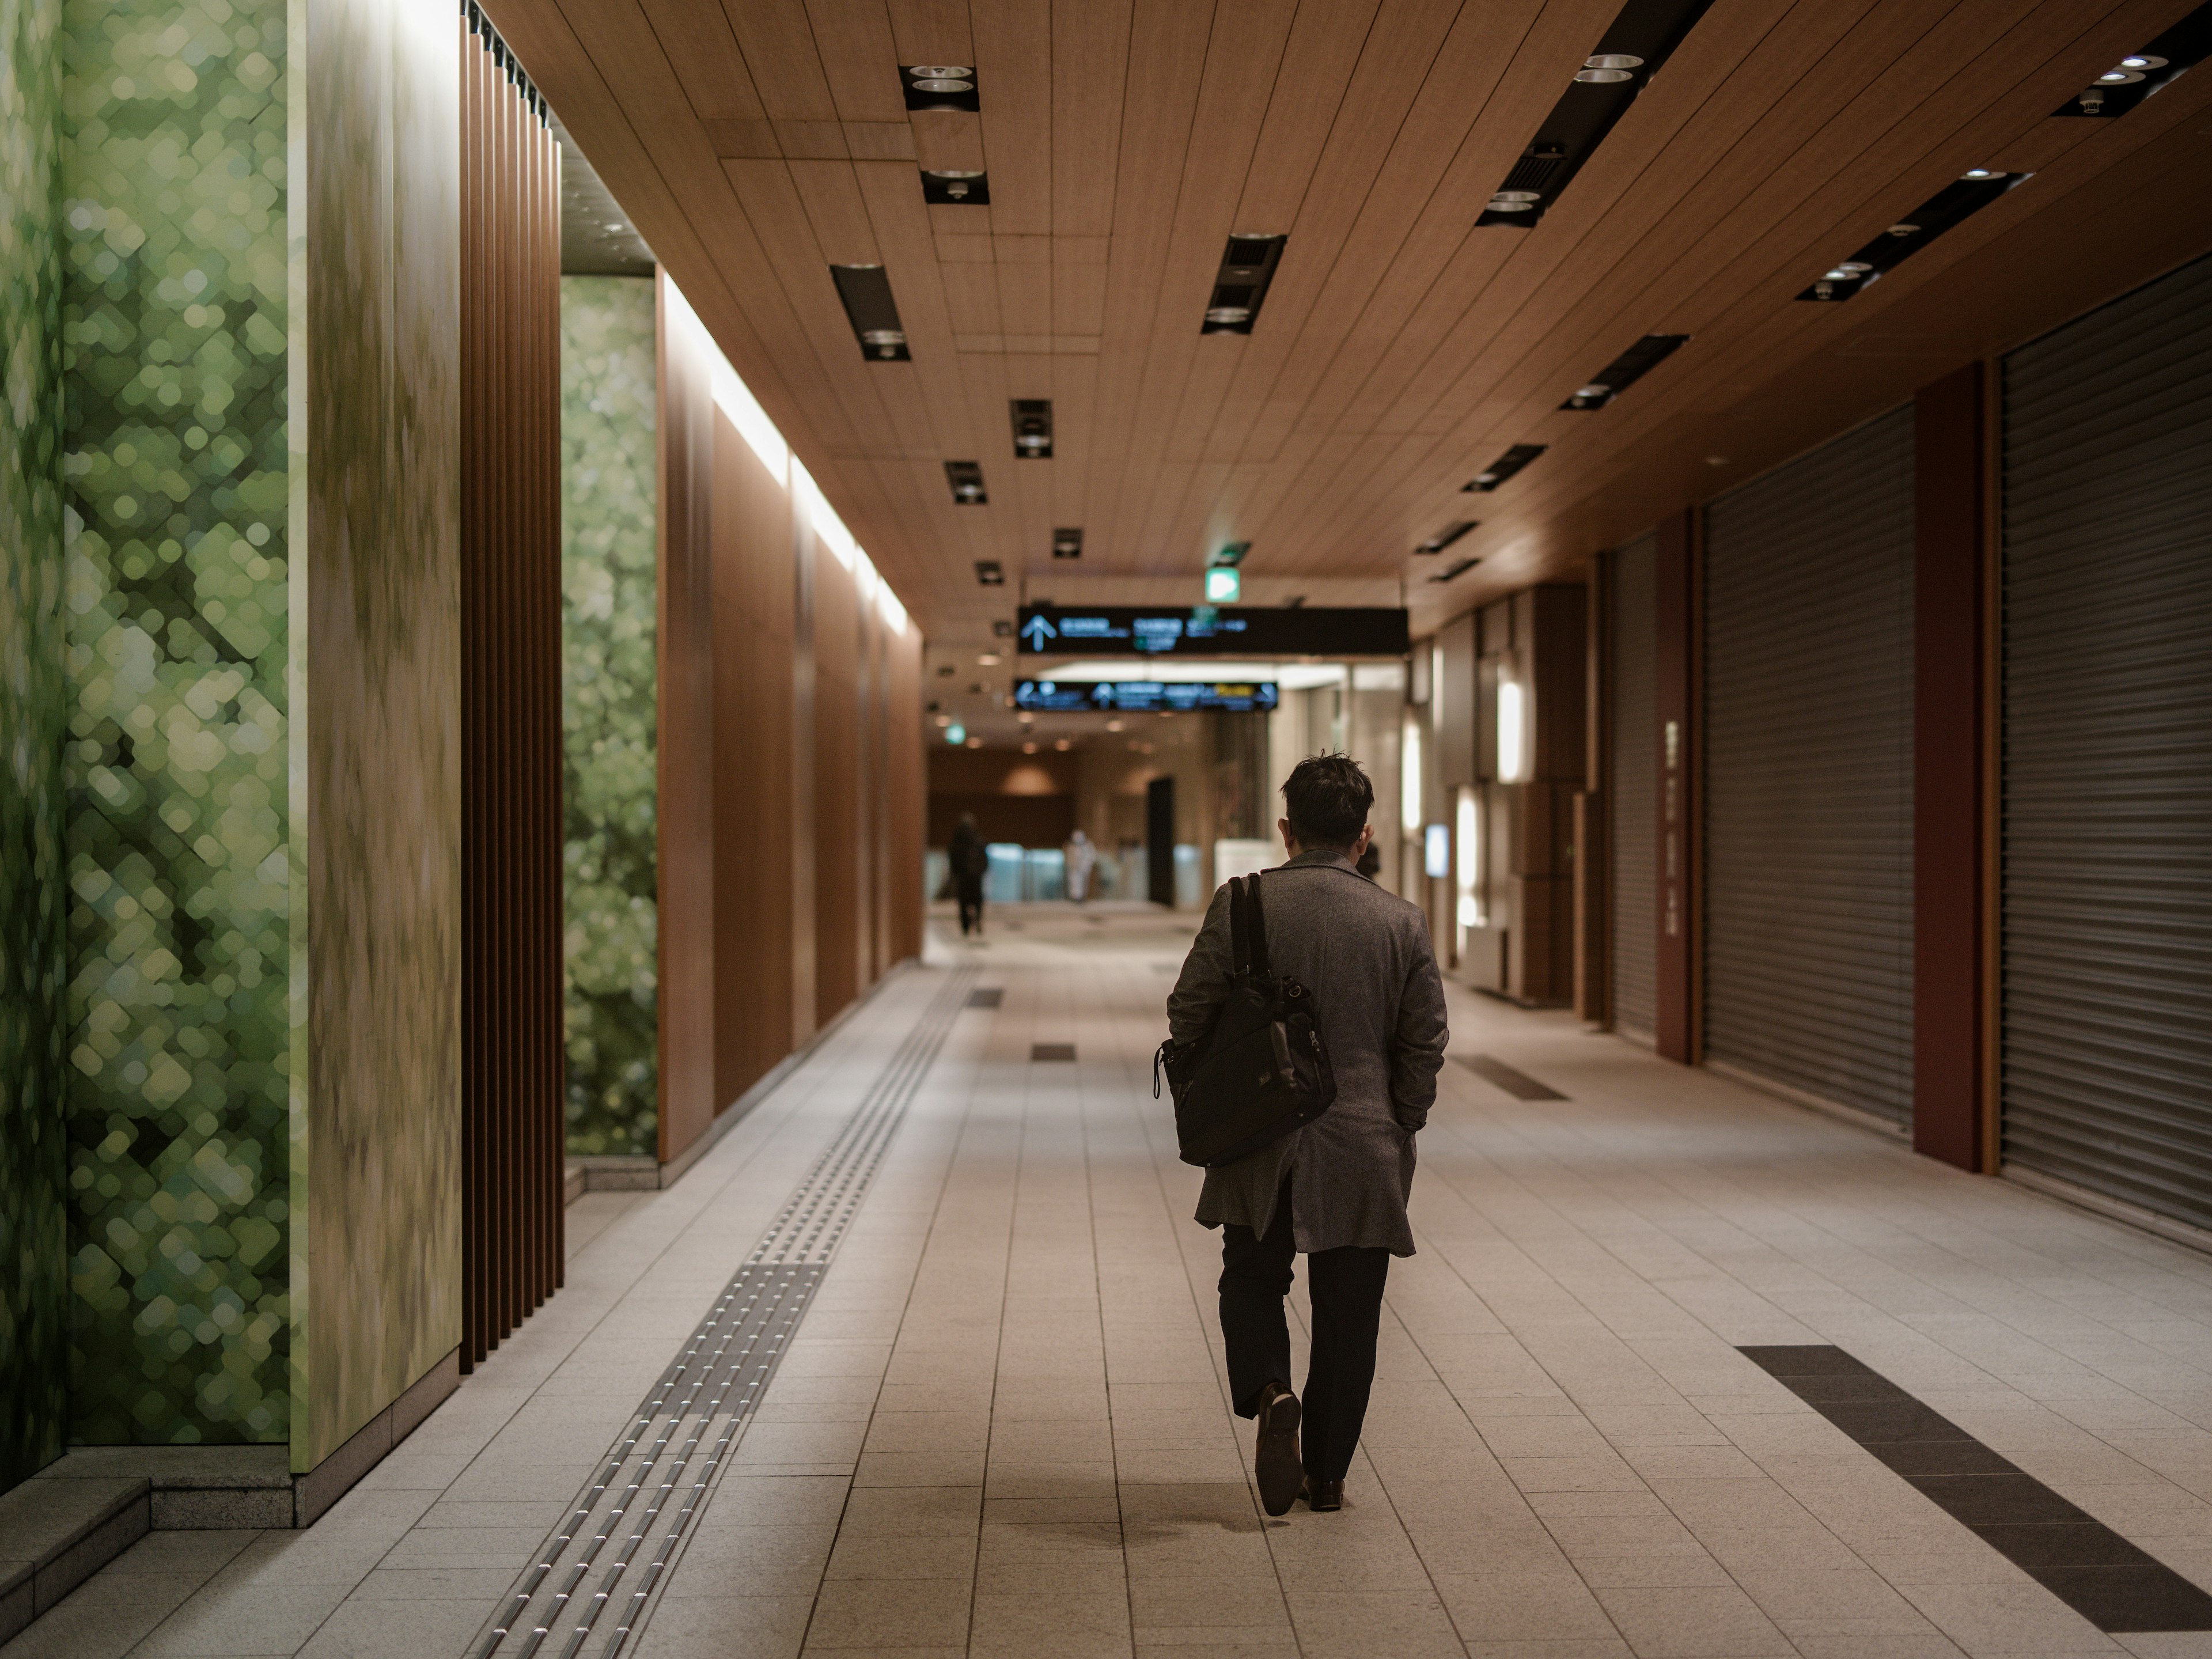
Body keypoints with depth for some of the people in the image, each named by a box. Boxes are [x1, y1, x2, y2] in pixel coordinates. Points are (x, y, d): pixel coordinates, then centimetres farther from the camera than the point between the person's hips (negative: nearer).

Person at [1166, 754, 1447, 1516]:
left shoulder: (1241, 904, -6)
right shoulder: (1402, 921, -3)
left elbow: (1188, 1014, -5)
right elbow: (1426, 1041, -2)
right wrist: (1400, 1126, 12)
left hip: (1259, 1144, 0)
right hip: (1363, 1150, 0)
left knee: (1252, 1280, 19)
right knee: (1347, 1314, 11)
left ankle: (1268, 1390, -7)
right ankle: (1327, 1475, 17)